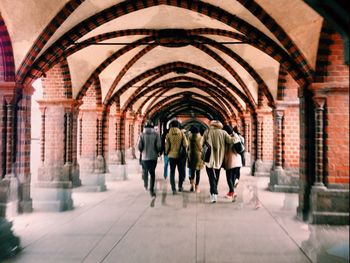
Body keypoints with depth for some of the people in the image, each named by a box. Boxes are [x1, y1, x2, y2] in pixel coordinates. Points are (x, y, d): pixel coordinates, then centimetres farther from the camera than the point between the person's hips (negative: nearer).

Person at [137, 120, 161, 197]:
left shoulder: (142, 134, -3)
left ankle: (145, 183, 17)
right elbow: (159, 146, -9)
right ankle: (151, 189, 1)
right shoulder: (156, 134, -4)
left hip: (145, 156, 1)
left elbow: (139, 146, -7)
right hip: (153, 156, 0)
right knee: (152, 173, 6)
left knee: (145, 170, 25)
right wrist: (157, 152, 10)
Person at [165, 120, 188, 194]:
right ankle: (180, 186, 25)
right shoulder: (181, 133, -6)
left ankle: (173, 189, 1)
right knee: (181, 171, 16)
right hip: (180, 155, 0)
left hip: (172, 155, 0)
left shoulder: (168, 134, -6)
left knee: (172, 172, 7)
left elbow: (167, 146, -4)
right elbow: (185, 144, -8)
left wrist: (167, 152, 14)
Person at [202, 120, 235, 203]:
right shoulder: (223, 132, -2)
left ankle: (214, 193, -15)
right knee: (216, 177, 19)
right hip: (219, 159, 2)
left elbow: (202, 144, -2)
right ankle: (213, 193, 31)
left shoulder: (207, 132, -2)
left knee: (211, 177, 1)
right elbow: (231, 140, -9)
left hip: (209, 158, -2)